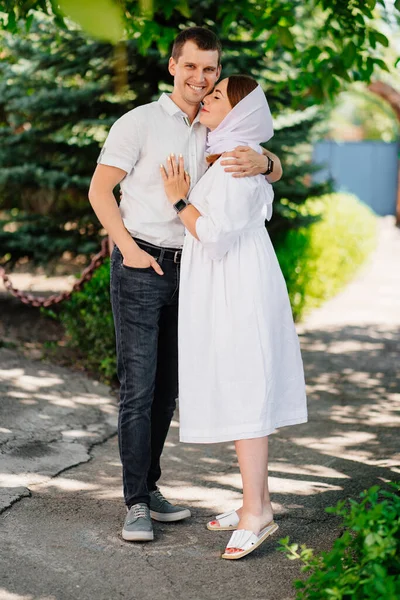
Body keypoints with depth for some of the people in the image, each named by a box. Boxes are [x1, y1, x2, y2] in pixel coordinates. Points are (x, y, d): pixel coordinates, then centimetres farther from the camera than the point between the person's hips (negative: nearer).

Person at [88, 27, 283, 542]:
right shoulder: (140, 122, -5)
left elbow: (276, 170, 4)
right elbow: (99, 189, -5)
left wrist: (261, 162, -20)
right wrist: (129, 248, -13)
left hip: (184, 270, 6)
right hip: (139, 268, -6)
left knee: (167, 387, 11)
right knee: (138, 387, -6)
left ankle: (149, 487, 22)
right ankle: (136, 504, 0)